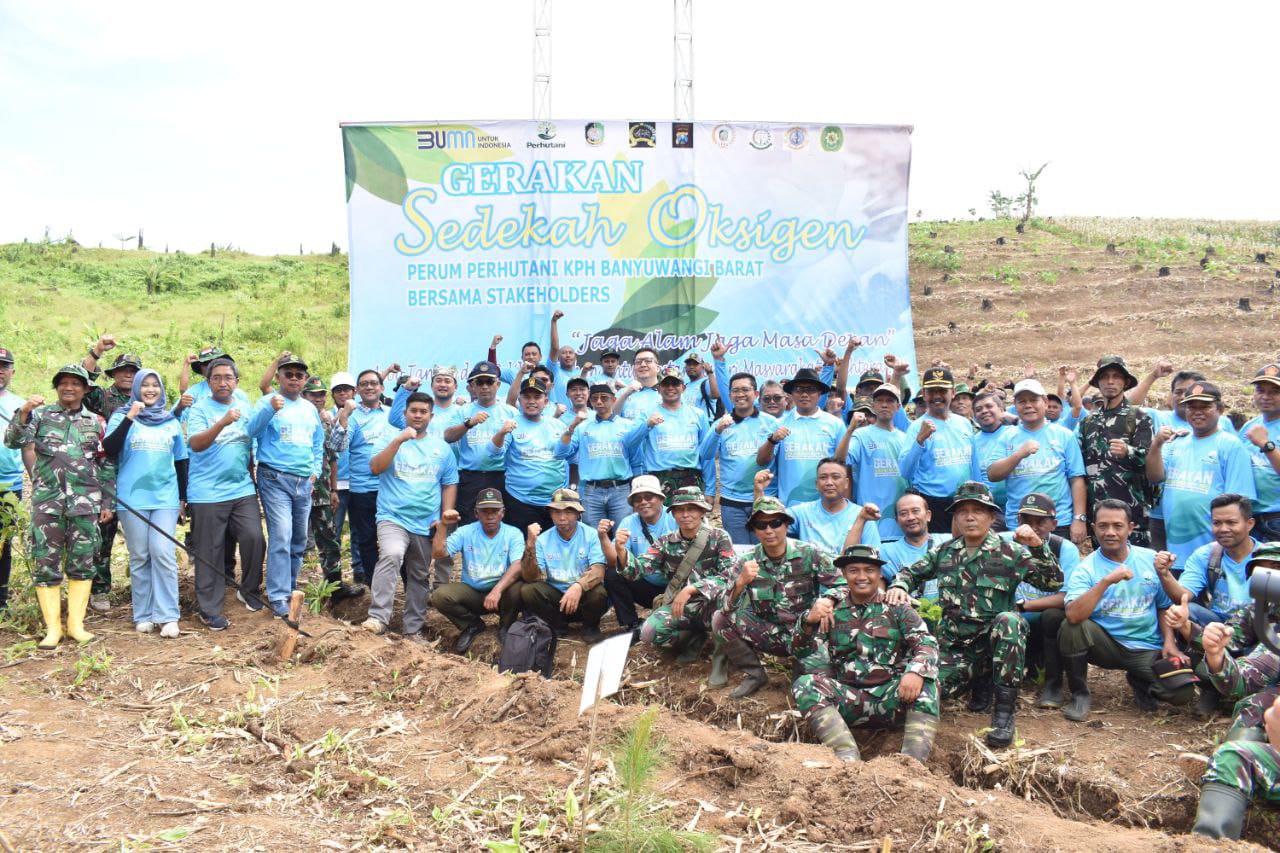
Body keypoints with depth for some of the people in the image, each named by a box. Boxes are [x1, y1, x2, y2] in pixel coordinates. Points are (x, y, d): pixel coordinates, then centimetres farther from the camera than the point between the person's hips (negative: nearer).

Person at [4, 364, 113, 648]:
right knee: (45, 563, 1)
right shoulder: (41, 415, 7)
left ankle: (76, 624, 12)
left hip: (85, 504, 1)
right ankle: (52, 627, 9)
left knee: (82, 563, 3)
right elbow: (13, 441, -7)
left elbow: (107, 465, 11)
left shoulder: (96, 422, 10)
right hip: (47, 502, -1)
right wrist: (23, 412, -21)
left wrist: (107, 502, 7)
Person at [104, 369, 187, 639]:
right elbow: (109, 449, -10)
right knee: (139, 557, 3)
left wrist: (183, 498, 17)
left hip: (166, 498, 1)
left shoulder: (172, 422, 13)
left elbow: (180, 462, 18)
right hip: (132, 499, -1)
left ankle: (167, 616, -7)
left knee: (163, 553, -9)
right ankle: (143, 615, 10)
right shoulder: (122, 416, 5)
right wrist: (129, 418, -17)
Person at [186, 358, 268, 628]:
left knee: (255, 539, -6)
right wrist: (223, 423, -33)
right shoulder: (200, 409, -4)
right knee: (210, 552, 2)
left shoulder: (245, 409, 11)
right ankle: (209, 610, 12)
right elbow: (195, 444, -20)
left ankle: (248, 590, 18)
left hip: (243, 490, 4)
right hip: (208, 493, -4)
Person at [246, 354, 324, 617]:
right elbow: (251, 430, -21)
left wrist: (315, 470, 12)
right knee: (281, 537, -15)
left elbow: (318, 443, 26)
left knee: (299, 539, 12)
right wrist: (270, 409, -37)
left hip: (304, 482, 6)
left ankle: (289, 588, 27)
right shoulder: (268, 402, -2)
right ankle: (278, 597, -12)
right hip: (275, 479, -6)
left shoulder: (310, 408, 16)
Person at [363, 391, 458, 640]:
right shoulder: (391, 440, 4)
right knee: (391, 555, -30)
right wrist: (399, 440, -19)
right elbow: (375, 468, -12)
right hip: (393, 517, -4)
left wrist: (445, 515, 2)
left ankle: (413, 628, 22)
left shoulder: (442, 448, 10)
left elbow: (449, 484, 13)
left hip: (427, 524, 4)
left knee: (420, 577, 10)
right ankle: (378, 618, -29)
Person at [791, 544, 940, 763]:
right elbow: (801, 652, 9)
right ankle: (850, 760, -34)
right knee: (804, 684, -23)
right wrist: (808, 623, -13)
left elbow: (926, 643, -6)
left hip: (892, 696, -1)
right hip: (849, 699, 1)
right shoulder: (834, 612, 12)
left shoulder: (896, 608, 9)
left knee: (926, 683, -28)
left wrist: (916, 672, -29)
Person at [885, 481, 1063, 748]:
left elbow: (1054, 582, -5)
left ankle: (1004, 711, -27)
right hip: (953, 645, 3)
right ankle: (980, 681, 12)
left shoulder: (1010, 552, -1)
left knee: (1009, 620, -37)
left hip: (994, 642, -3)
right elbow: (911, 572, 20)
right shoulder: (944, 552, 9)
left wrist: (1038, 546, -20)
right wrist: (899, 586, -3)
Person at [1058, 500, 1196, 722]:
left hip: (1148, 649, 2)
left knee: (1182, 691, -23)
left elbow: (1165, 606, 11)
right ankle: (1080, 695, -8)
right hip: (1106, 645, -2)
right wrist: (1106, 581, -31)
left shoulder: (1151, 559, 3)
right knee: (1073, 627, -31)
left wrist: (1169, 642, -5)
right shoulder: (1086, 569, -8)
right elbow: (1073, 615, -26)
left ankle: (1139, 681, 14)